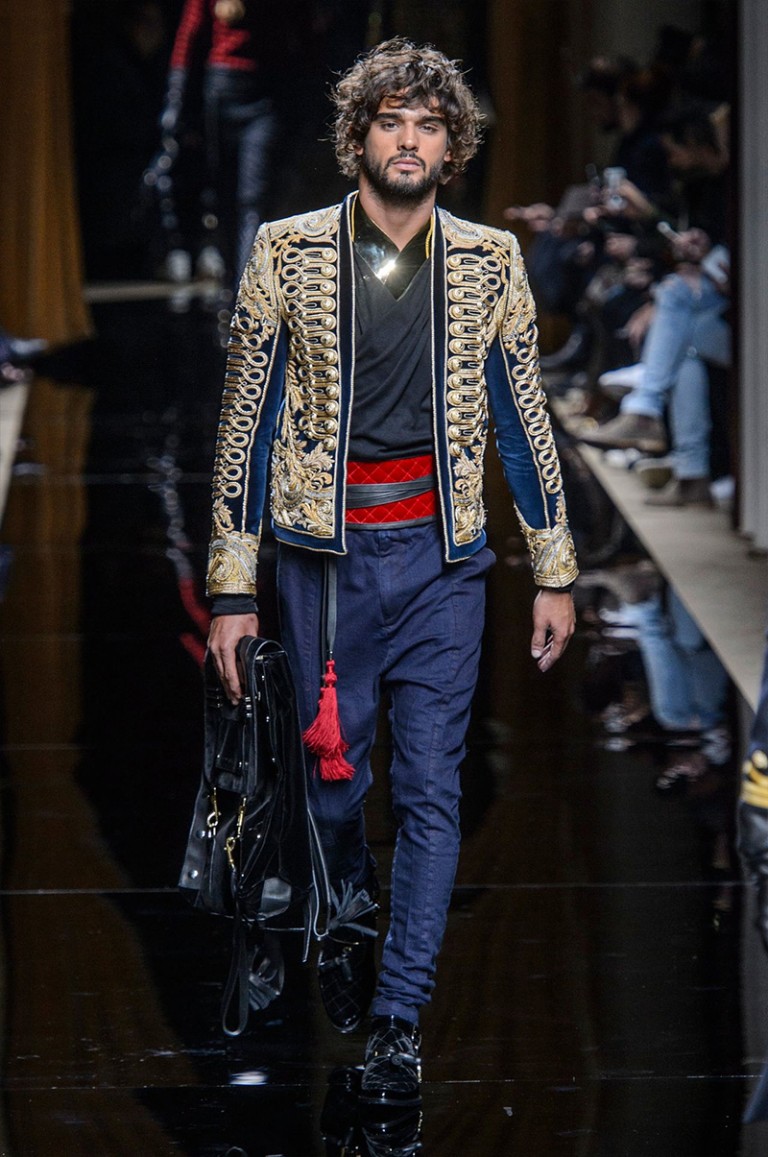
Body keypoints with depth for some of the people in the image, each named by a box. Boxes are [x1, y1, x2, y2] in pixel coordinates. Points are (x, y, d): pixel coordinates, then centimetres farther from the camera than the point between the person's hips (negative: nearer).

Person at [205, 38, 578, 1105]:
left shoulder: (490, 262, 3)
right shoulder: (289, 252, -1)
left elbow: (525, 418, 9)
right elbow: (246, 419, 0)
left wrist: (555, 574, 7)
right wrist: (233, 588, -2)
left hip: (442, 556, 1)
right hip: (324, 553, 0)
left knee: (431, 793, -4)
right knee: (330, 774, 10)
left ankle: (398, 1021, 1)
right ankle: (351, 915, 41)